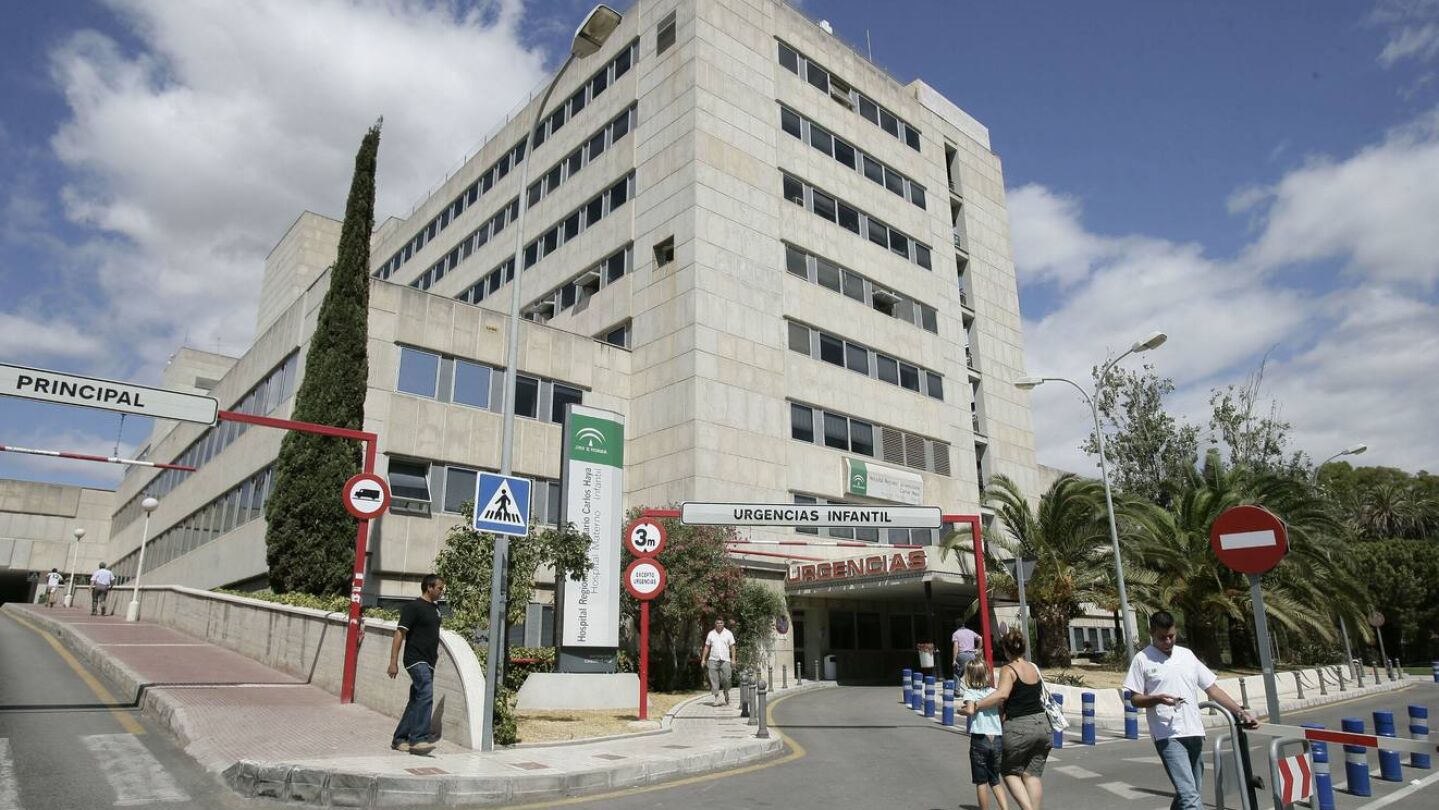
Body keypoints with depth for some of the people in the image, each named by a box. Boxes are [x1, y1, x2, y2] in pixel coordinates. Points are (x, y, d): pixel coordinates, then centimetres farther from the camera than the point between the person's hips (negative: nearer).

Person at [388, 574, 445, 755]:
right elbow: (400, 634, -12)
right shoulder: (413, 607, -9)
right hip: (416, 660, -9)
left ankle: (399, 739, 21)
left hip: (428, 662, 9)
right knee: (426, 695, -21)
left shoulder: (436, 609, 15)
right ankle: (418, 739, -22)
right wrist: (393, 662, -16)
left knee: (416, 700, 12)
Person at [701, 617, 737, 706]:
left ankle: (727, 696, 22)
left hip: (725, 660, -1)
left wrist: (733, 659, -4)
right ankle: (715, 699, -3)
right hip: (713, 660, 1)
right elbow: (707, 647, 11)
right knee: (714, 679, -5)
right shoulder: (711, 634, 9)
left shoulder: (728, 634, 6)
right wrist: (703, 659, 6)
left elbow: (732, 647, 4)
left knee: (726, 679, -2)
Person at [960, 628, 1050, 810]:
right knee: (1033, 775, 12)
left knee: (1009, 771, 13)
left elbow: (1002, 694, -27)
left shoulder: (1008, 670, -10)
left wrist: (975, 706, -30)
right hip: (1043, 725, 6)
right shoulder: (1034, 668, 10)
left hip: (1019, 728, -6)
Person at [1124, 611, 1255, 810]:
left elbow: (1212, 688, 15)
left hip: (1194, 732, 6)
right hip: (1168, 736, -5)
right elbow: (1135, 699, 0)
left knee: (1187, 792, 12)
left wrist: (1240, 712, 5)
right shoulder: (1142, 659, -1)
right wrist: (1158, 699, -18)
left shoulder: (1187, 655, 13)